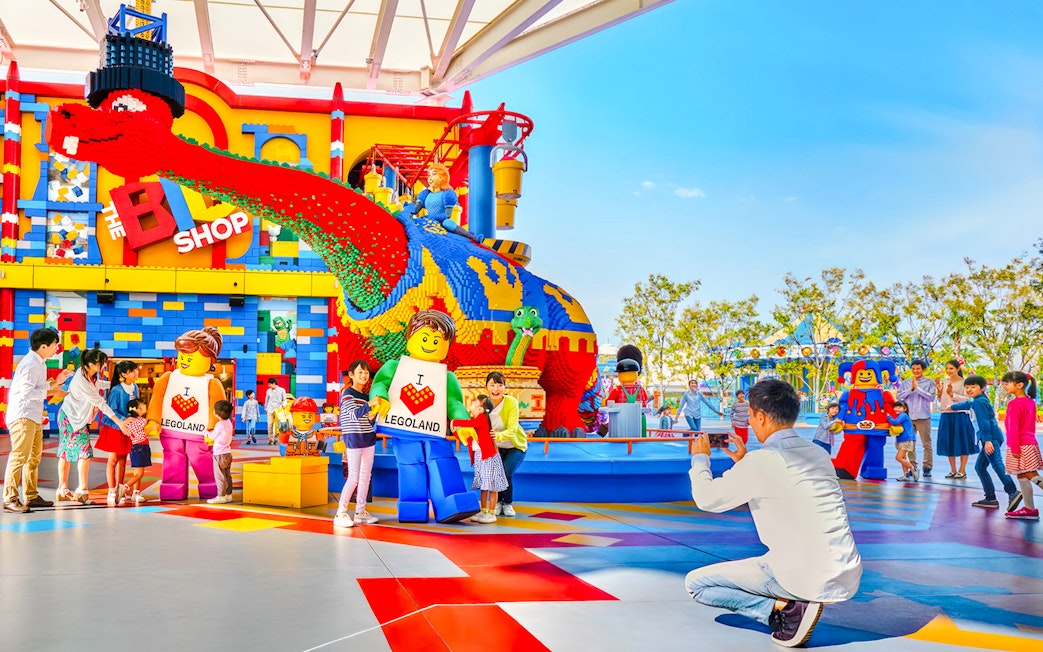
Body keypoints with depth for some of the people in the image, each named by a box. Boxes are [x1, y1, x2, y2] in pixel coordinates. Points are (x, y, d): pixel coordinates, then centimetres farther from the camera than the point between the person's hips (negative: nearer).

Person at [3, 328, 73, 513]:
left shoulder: (39, 363, 16)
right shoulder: (30, 364, -16)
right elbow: (27, 392, -21)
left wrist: (55, 382, 10)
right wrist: (51, 392, -16)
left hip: (34, 416, 11)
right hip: (22, 416, -11)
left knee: (34, 457, 15)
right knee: (20, 456, -12)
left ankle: (31, 496, 23)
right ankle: (10, 499, -10)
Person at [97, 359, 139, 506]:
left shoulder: (135, 387, 3)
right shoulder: (116, 390, -18)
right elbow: (112, 411, -16)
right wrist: (124, 420, -24)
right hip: (114, 427, -6)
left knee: (123, 459, 11)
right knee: (113, 459, -2)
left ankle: (119, 489, 19)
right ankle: (112, 491, 3)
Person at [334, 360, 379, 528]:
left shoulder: (366, 396, 14)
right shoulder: (347, 394, -7)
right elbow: (354, 415, -22)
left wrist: (373, 415, -2)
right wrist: (370, 405, -34)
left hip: (368, 439, 7)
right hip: (354, 439, -7)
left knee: (365, 477, 10)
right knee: (354, 477, -8)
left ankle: (360, 512, 17)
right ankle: (341, 513, -2)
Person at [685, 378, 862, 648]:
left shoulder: (761, 461, -13)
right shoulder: (817, 453, 11)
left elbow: (707, 499, -5)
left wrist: (700, 459, 13)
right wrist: (744, 462, 28)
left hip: (809, 578, -8)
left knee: (695, 582, 2)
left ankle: (784, 609, -9)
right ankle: (794, 606, 12)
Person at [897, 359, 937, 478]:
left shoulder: (929, 382, 3)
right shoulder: (906, 382, 10)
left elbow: (931, 397, -8)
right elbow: (899, 396, 2)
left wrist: (918, 388, -10)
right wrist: (911, 389, -9)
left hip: (923, 417, -3)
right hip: (908, 416, 3)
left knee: (926, 443, -1)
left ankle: (927, 468, 4)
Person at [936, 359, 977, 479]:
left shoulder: (964, 382, -4)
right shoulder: (944, 382, 10)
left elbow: (967, 399, -11)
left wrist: (952, 394, -19)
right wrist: (939, 391, -4)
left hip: (960, 415, -5)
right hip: (946, 415, 5)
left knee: (961, 442, 1)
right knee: (948, 443, 7)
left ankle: (962, 471, 8)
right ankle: (953, 470, 17)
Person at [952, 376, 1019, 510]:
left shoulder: (979, 402, -6)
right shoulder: (975, 402, 23)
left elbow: (984, 422, -17)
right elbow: (967, 404, 47)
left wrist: (987, 440, -26)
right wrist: (953, 407, 66)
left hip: (991, 437, -10)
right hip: (990, 439, 10)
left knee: (997, 464, -26)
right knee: (980, 467, 13)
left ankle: (1013, 492, -42)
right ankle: (991, 499, 11)